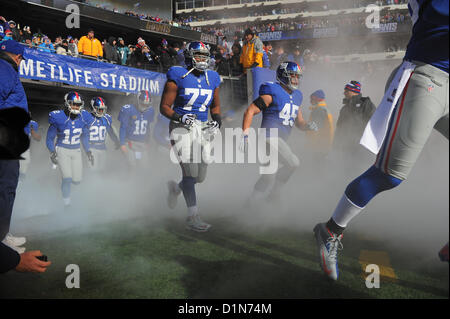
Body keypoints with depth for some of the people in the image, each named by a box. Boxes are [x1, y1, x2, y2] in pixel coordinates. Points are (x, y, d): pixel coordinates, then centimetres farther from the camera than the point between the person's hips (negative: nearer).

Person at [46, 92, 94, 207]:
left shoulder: (83, 118, -5)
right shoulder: (59, 118, -16)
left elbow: (85, 136, 12)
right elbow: (50, 137, -4)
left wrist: (88, 151, 7)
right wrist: (52, 152, -16)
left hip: (76, 151, 4)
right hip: (62, 150, -4)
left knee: (77, 180, 0)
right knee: (67, 178, -16)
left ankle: (65, 182, 37)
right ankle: (66, 202, 6)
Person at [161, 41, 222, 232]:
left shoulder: (212, 79, 10)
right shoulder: (178, 77, -6)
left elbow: (215, 105, 22)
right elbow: (164, 107, -5)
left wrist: (217, 119, 3)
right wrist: (179, 117, -22)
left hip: (202, 127, 6)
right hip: (182, 128, -5)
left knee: (201, 176, 8)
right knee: (190, 171, -14)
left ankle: (176, 188, 40)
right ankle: (193, 217, -8)